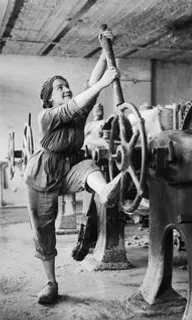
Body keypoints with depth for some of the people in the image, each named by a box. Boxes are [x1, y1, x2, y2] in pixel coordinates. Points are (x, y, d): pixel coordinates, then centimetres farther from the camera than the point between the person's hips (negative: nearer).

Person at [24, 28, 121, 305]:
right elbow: (73, 107, -29)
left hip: (69, 169, 2)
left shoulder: (80, 115, 0)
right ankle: (51, 284, 20)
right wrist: (103, 83, -34)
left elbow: (92, 85, -10)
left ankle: (105, 192, -70)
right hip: (43, 176, -2)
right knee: (43, 230, 4)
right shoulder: (45, 117, -13)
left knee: (88, 165, -34)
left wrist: (105, 51, -16)